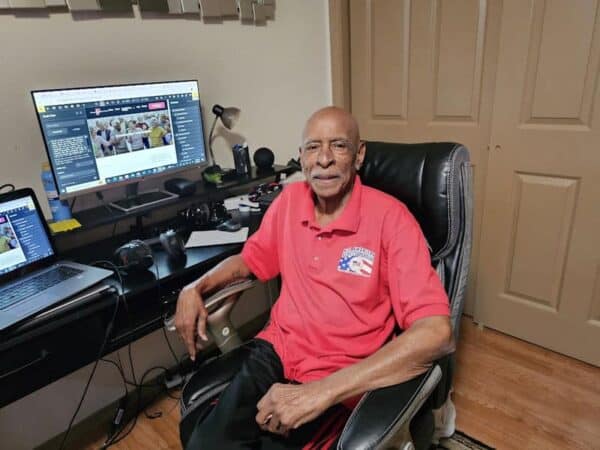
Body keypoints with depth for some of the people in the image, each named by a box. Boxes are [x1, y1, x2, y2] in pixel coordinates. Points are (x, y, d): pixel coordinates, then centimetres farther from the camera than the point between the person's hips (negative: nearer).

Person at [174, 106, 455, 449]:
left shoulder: (389, 217, -15)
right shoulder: (290, 199, 3)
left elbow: (437, 334, -23)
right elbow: (250, 259, 18)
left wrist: (323, 392, -29)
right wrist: (195, 288, -1)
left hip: (340, 380, -3)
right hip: (275, 352, 4)